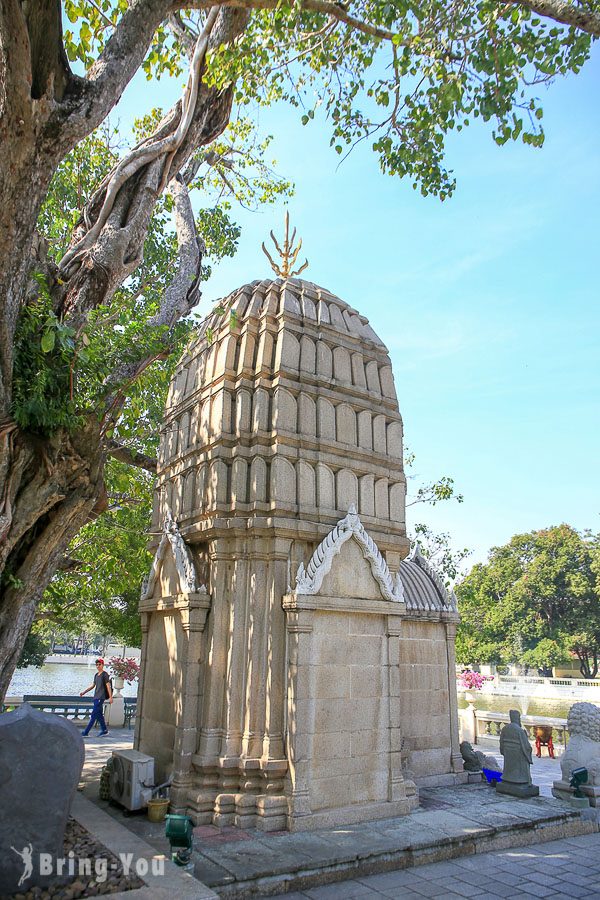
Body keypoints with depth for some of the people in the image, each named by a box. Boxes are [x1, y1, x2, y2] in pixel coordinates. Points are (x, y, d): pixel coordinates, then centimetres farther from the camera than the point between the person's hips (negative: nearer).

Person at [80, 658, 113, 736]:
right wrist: (84, 692, 20)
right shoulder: (96, 675, 15)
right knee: (99, 714, 11)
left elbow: (108, 686, -10)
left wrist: (110, 697, -14)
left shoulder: (105, 674, -7)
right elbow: (93, 685, 25)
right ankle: (104, 730, 19)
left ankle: (85, 732, -8)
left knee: (94, 715, -8)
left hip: (101, 697, -8)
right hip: (96, 697, 8)